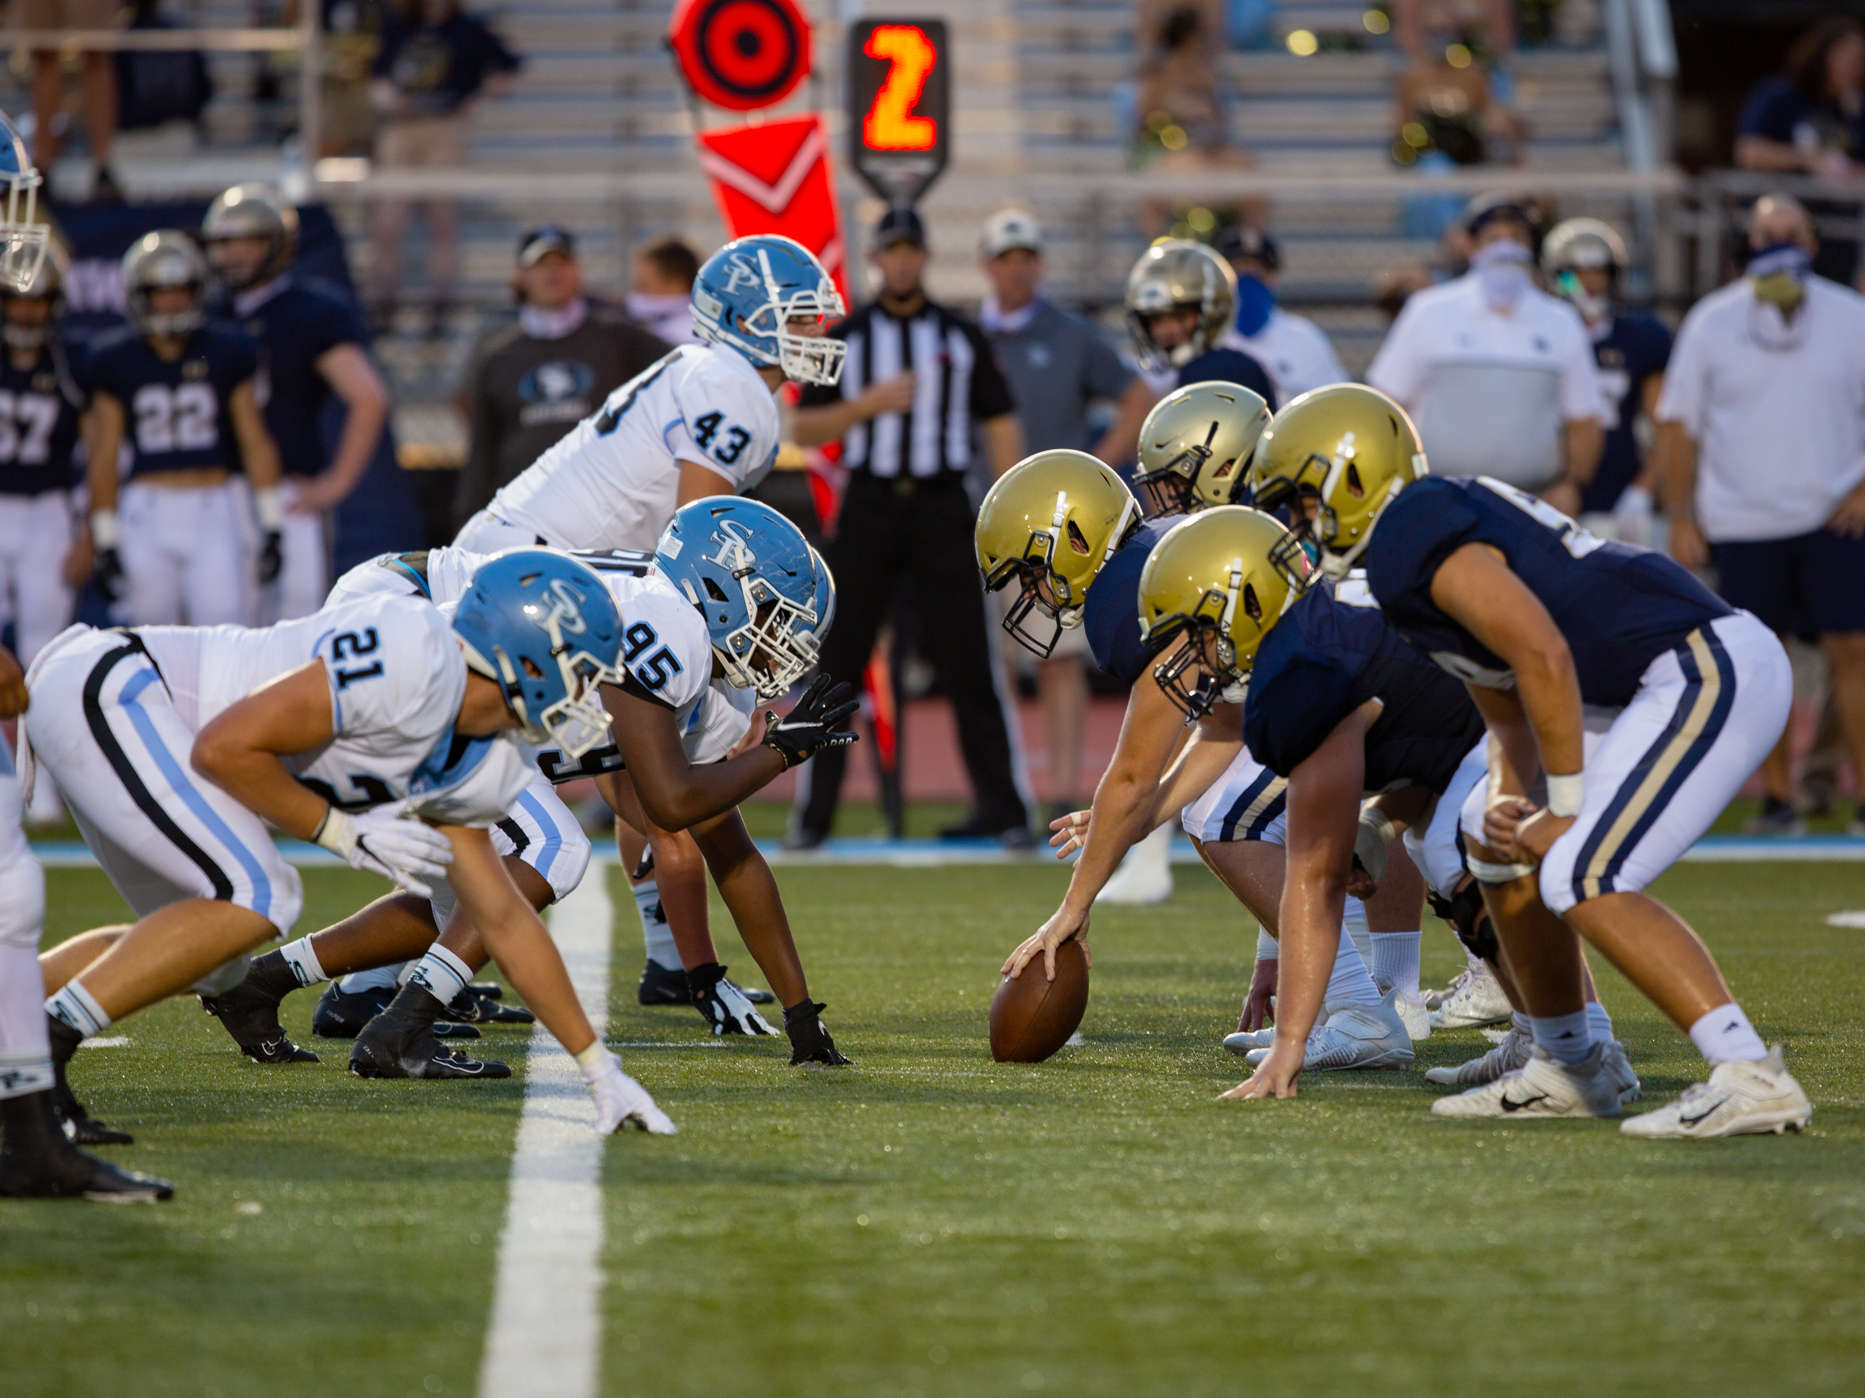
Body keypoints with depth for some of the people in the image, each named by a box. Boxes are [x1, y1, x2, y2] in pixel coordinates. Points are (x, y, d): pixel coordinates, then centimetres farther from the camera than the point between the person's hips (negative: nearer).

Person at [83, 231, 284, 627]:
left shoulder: (226, 354, 3)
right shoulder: (117, 362, 3)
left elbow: (256, 442, 5)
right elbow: (104, 457, 6)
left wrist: (272, 528, 1)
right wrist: (104, 543, 5)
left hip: (214, 511, -1)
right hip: (147, 516, 1)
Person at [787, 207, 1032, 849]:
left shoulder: (961, 337, 9)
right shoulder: (845, 338, 8)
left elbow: (1000, 424, 9)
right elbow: (804, 429, 4)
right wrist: (870, 402, -12)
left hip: (942, 507, 0)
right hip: (868, 507, 0)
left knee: (968, 660, -4)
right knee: (838, 658, -2)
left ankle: (1001, 807, -1)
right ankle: (813, 812, 3)